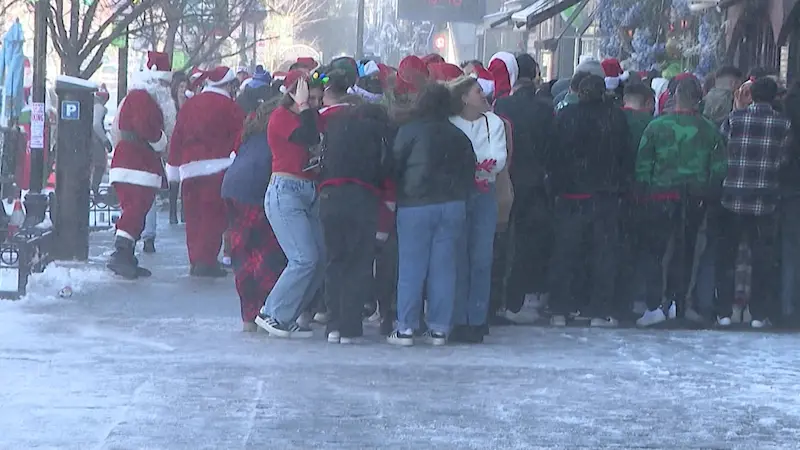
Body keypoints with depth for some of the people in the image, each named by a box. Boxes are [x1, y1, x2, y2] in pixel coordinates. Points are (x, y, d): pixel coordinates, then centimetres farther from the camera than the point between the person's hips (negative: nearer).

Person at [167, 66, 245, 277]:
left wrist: (174, 165, 18)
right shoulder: (229, 106, -4)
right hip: (217, 167, -5)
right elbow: (240, 135, -9)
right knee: (214, 214, -4)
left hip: (189, 168, 6)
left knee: (194, 215, 11)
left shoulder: (189, 105, 12)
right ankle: (206, 261, -9)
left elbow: (177, 137, 13)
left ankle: (195, 260, 14)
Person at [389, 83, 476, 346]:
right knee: (444, 268, 5)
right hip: (453, 206, 4)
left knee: (411, 268, 0)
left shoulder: (409, 132, -5)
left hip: (416, 205, -3)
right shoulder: (458, 136, 8)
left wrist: (394, 196, 11)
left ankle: (405, 329, 0)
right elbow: (469, 173, 10)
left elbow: (395, 166, -2)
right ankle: (439, 329, 5)